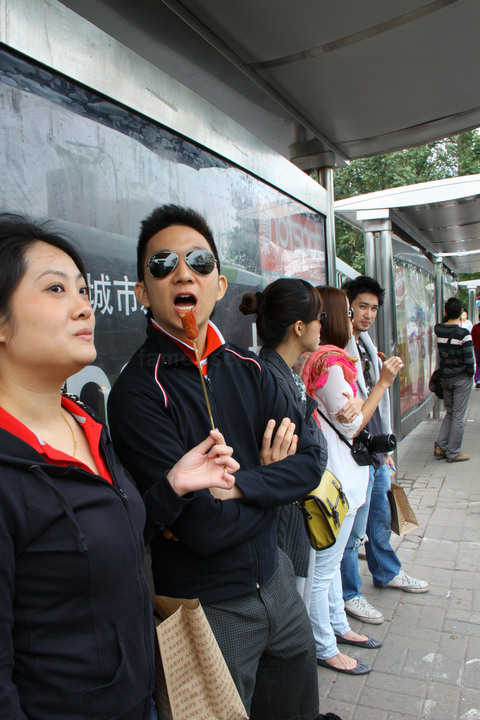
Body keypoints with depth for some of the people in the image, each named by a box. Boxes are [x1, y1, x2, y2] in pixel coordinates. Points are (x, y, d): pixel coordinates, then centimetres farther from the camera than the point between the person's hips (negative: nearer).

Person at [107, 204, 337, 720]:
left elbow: (309, 461, -5)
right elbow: (207, 528, -25)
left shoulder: (246, 368, -1)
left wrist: (236, 484, -21)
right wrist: (271, 475, -10)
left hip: (274, 578, 6)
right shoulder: (137, 392, -22)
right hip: (204, 606, -6)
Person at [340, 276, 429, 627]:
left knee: (380, 517, 25)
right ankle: (349, 594, 22)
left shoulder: (367, 346, 12)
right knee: (354, 528, 3)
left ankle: (387, 572, 45)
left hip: (375, 451, 9)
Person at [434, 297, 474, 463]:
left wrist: (449, 312, 10)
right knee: (458, 416, 4)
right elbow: (469, 361, -16)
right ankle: (453, 453, 13)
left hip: (445, 378, 5)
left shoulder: (438, 330, -4)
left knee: (449, 413, 20)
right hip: (461, 379, -5)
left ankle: (440, 446, 15)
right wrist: (470, 374, 2)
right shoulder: (463, 334, -19)